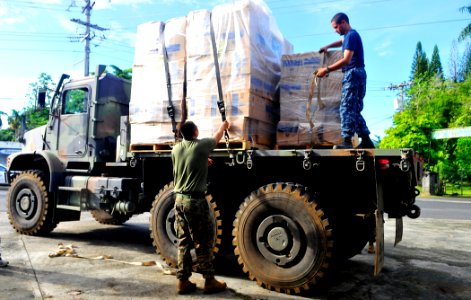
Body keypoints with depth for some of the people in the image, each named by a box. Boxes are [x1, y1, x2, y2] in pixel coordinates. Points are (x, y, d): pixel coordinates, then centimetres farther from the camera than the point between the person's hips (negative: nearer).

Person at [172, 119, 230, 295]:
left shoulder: (176, 149, 7)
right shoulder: (201, 146, -7)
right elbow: (217, 137, 14)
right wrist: (223, 127, 34)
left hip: (179, 199, 6)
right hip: (195, 201, -6)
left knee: (183, 242, 12)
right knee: (203, 242, 4)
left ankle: (182, 281, 18)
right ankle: (209, 281, 12)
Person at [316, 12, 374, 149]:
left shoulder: (351, 35, -9)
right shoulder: (350, 35, 22)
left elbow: (346, 60, -20)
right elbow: (341, 42, 47)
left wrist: (326, 69, -18)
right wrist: (327, 46, 30)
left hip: (353, 73, -10)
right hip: (356, 74, 10)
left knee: (346, 108, -16)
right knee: (355, 110, 8)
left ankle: (347, 142, -23)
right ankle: (366, 141, 7)